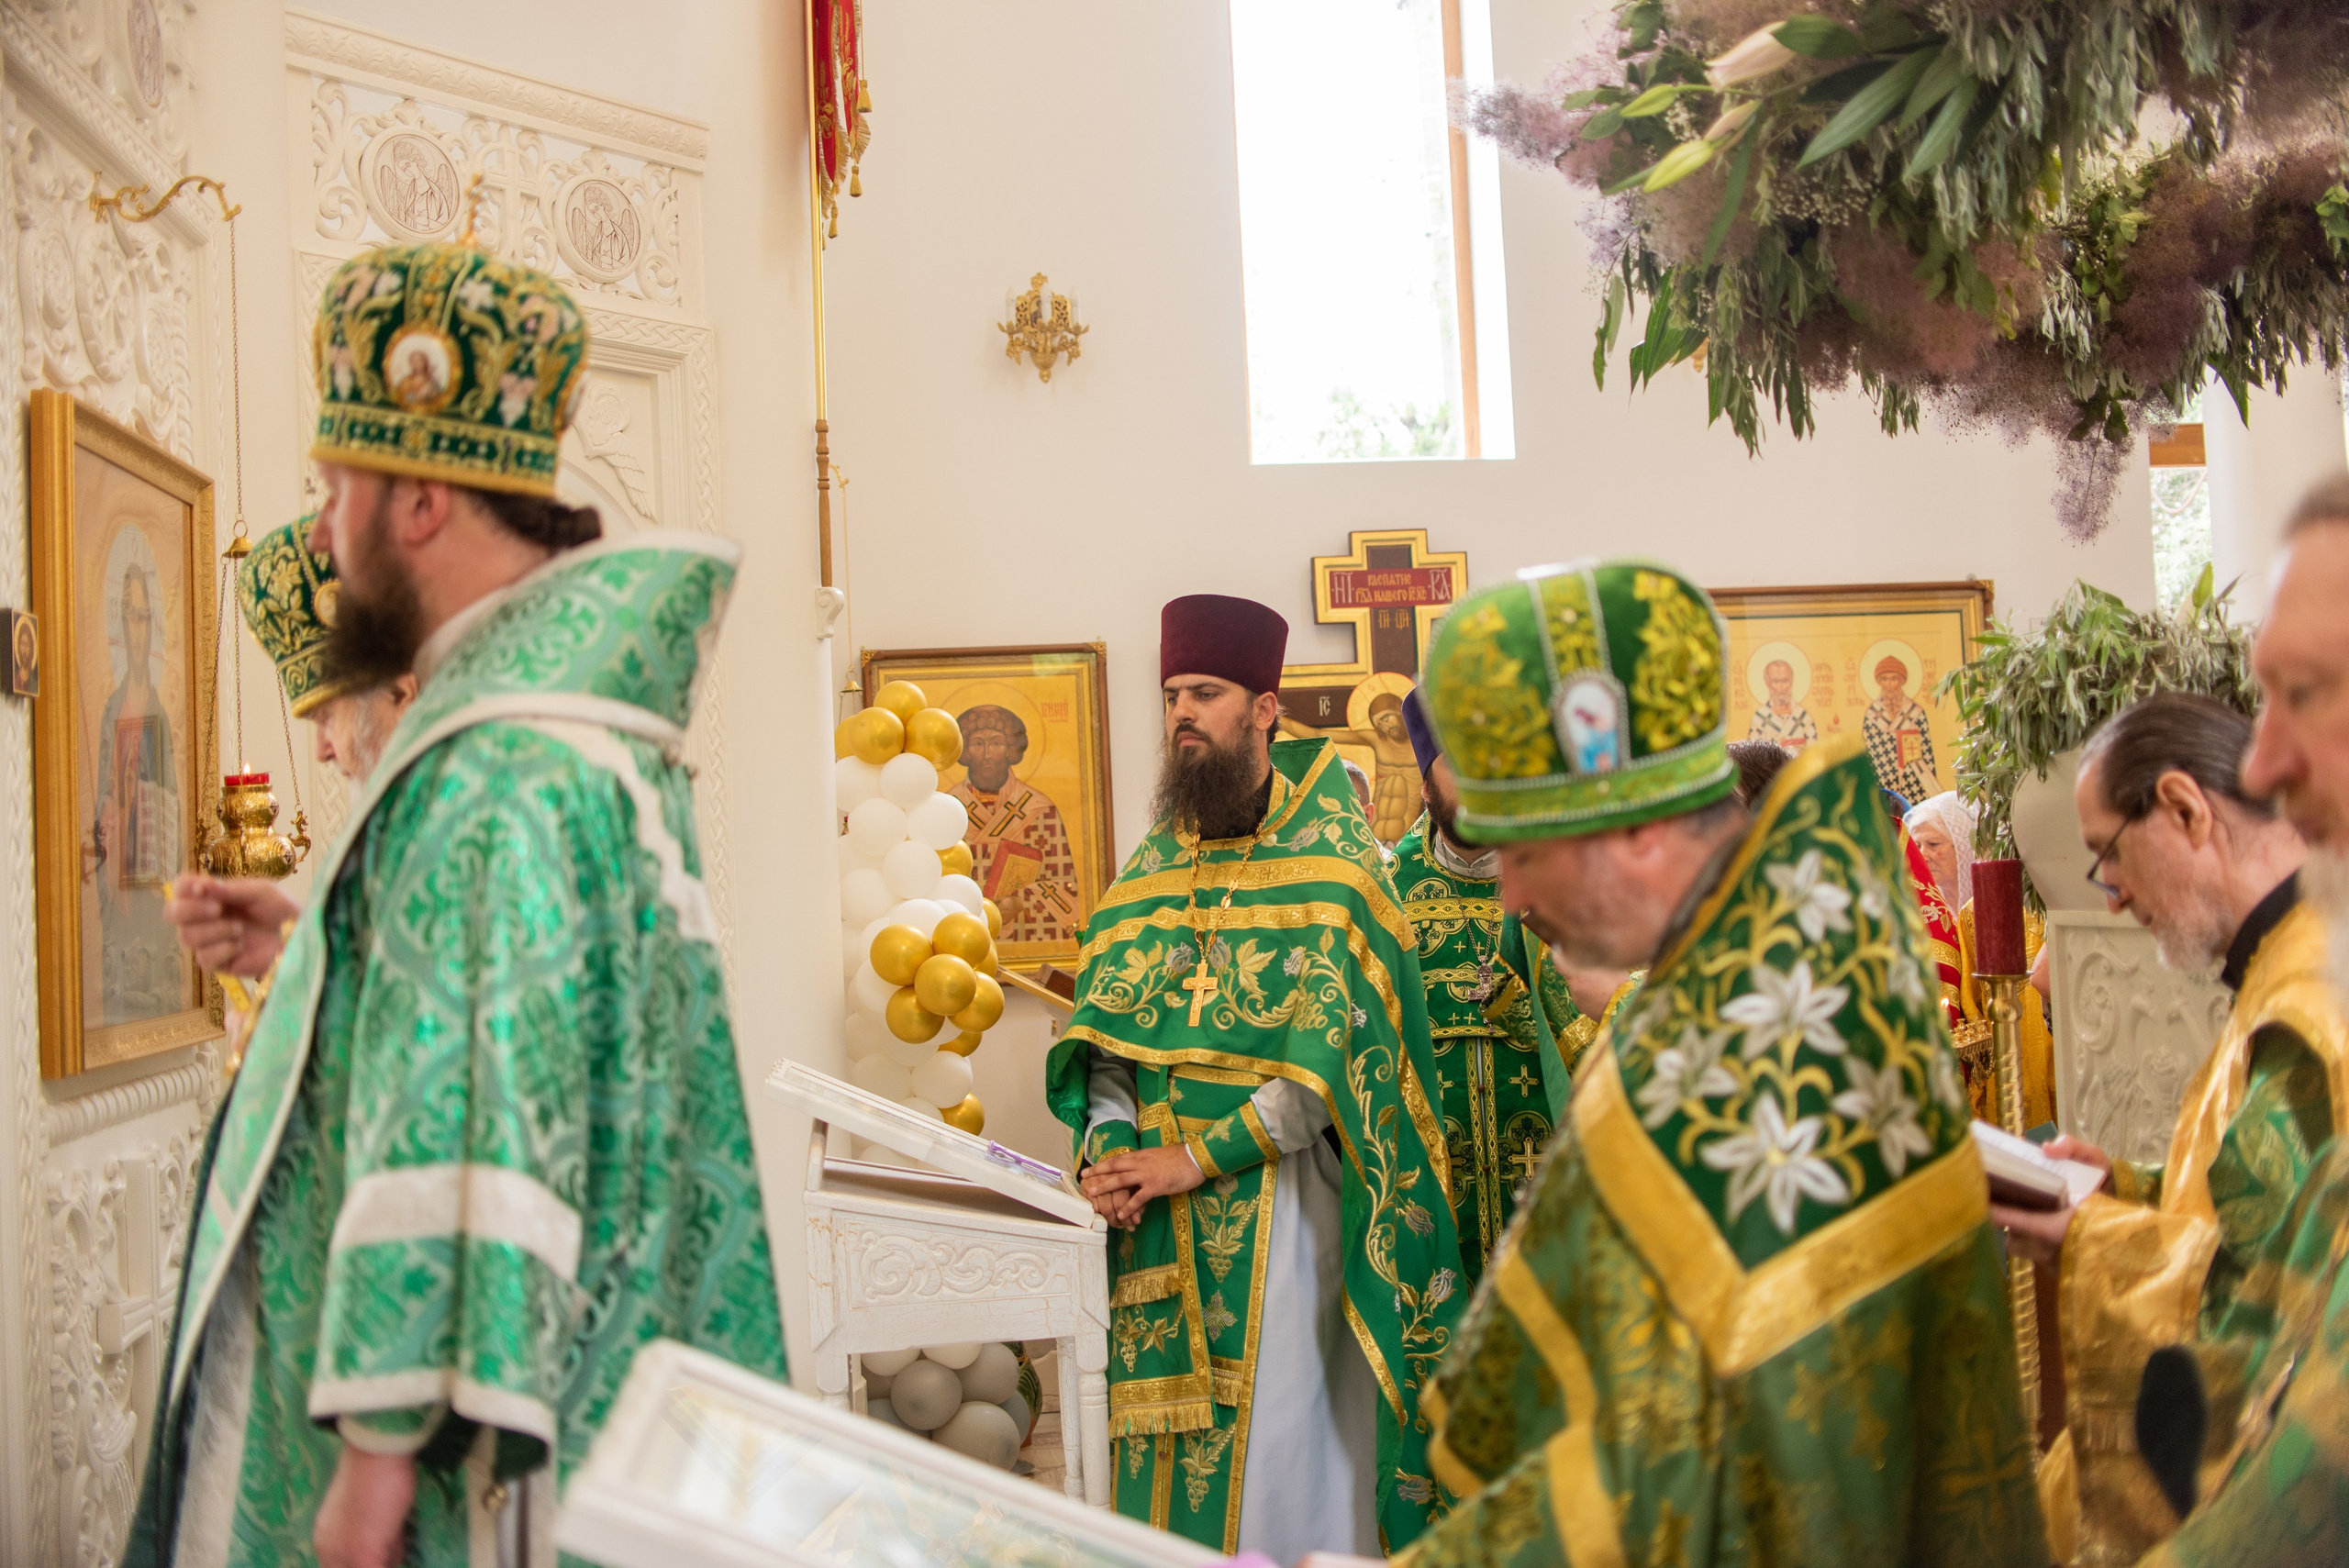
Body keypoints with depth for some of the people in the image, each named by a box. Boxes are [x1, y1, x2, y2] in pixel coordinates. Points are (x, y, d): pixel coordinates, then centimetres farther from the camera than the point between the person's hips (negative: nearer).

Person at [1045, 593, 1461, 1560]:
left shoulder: (1332, 862, -6)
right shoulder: (1150, 868, 12)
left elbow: (1332, 1060, -14)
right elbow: (1104, 1033, 9)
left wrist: (1196, 1158, -17)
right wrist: (1109, 1143, -10)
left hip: (1281, 1198, -5)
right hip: (1158, 1222, 5)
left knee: (1278, 1439, -2)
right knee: (1168, 1438, 8)